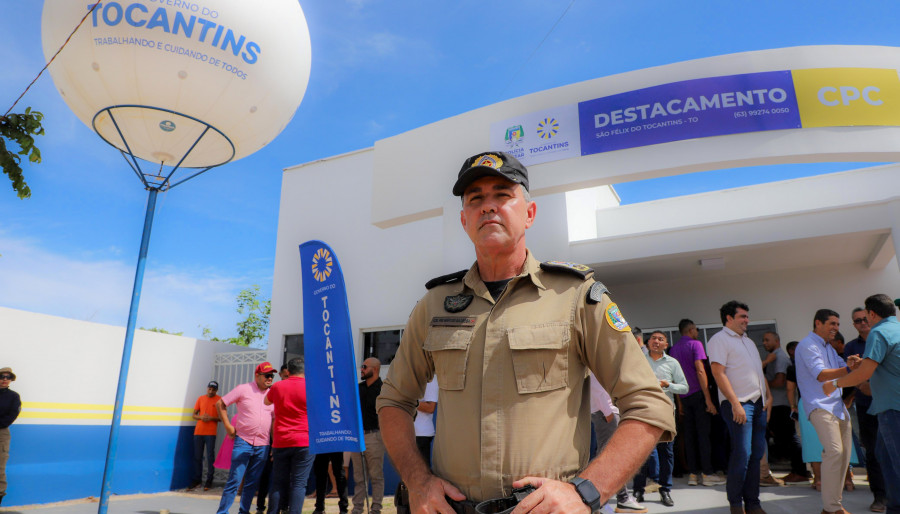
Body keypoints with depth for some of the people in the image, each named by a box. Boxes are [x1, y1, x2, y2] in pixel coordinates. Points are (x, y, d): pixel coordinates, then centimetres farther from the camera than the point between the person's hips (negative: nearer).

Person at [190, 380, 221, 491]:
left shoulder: (219, 400, 1)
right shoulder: (201, 398, 11)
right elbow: (194, 414, 13)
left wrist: (211, 418, -16)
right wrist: (201, 417, -8)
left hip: (211, 433, -3)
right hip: (198, 432, 3)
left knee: (210, 456, -3)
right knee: (197, 456, 6)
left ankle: (209, 480, 4)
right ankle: (196, 479, 16)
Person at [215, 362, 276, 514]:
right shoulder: (243, 389, -2)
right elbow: (220, 404, 3)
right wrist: (228, 426, -3)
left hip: (262, 446, 4)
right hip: (243, 442, -4)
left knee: (253, 483, 11)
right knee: (234, 480, -5)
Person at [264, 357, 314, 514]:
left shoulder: (277, 387, 4)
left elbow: (266, 401, 25)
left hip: (280, 442, 3)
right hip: (304, 442, -3)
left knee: (278, 483, 11)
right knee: (299, 483, -1)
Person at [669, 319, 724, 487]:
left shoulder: (673, 349, 12)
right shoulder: (695, 345, -6)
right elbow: (700, 371, -15)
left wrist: (679, 402, 16)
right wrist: (708, 399, -15)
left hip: (684, 396, 6)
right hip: (698, 394, -6)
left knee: (689, 435, 8)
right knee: (703, 434, -1)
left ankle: (692, 473, 10)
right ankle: (707, 473, 1)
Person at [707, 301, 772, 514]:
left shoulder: (748, 341, 22)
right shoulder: (719, 339, -5)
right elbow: (718, 372, -14)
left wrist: (768, 396, 12)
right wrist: (735, 404, -19)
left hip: (758, 404, 8)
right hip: (738, 404, -8)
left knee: (757, 453, 8)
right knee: (742, 453, -8)